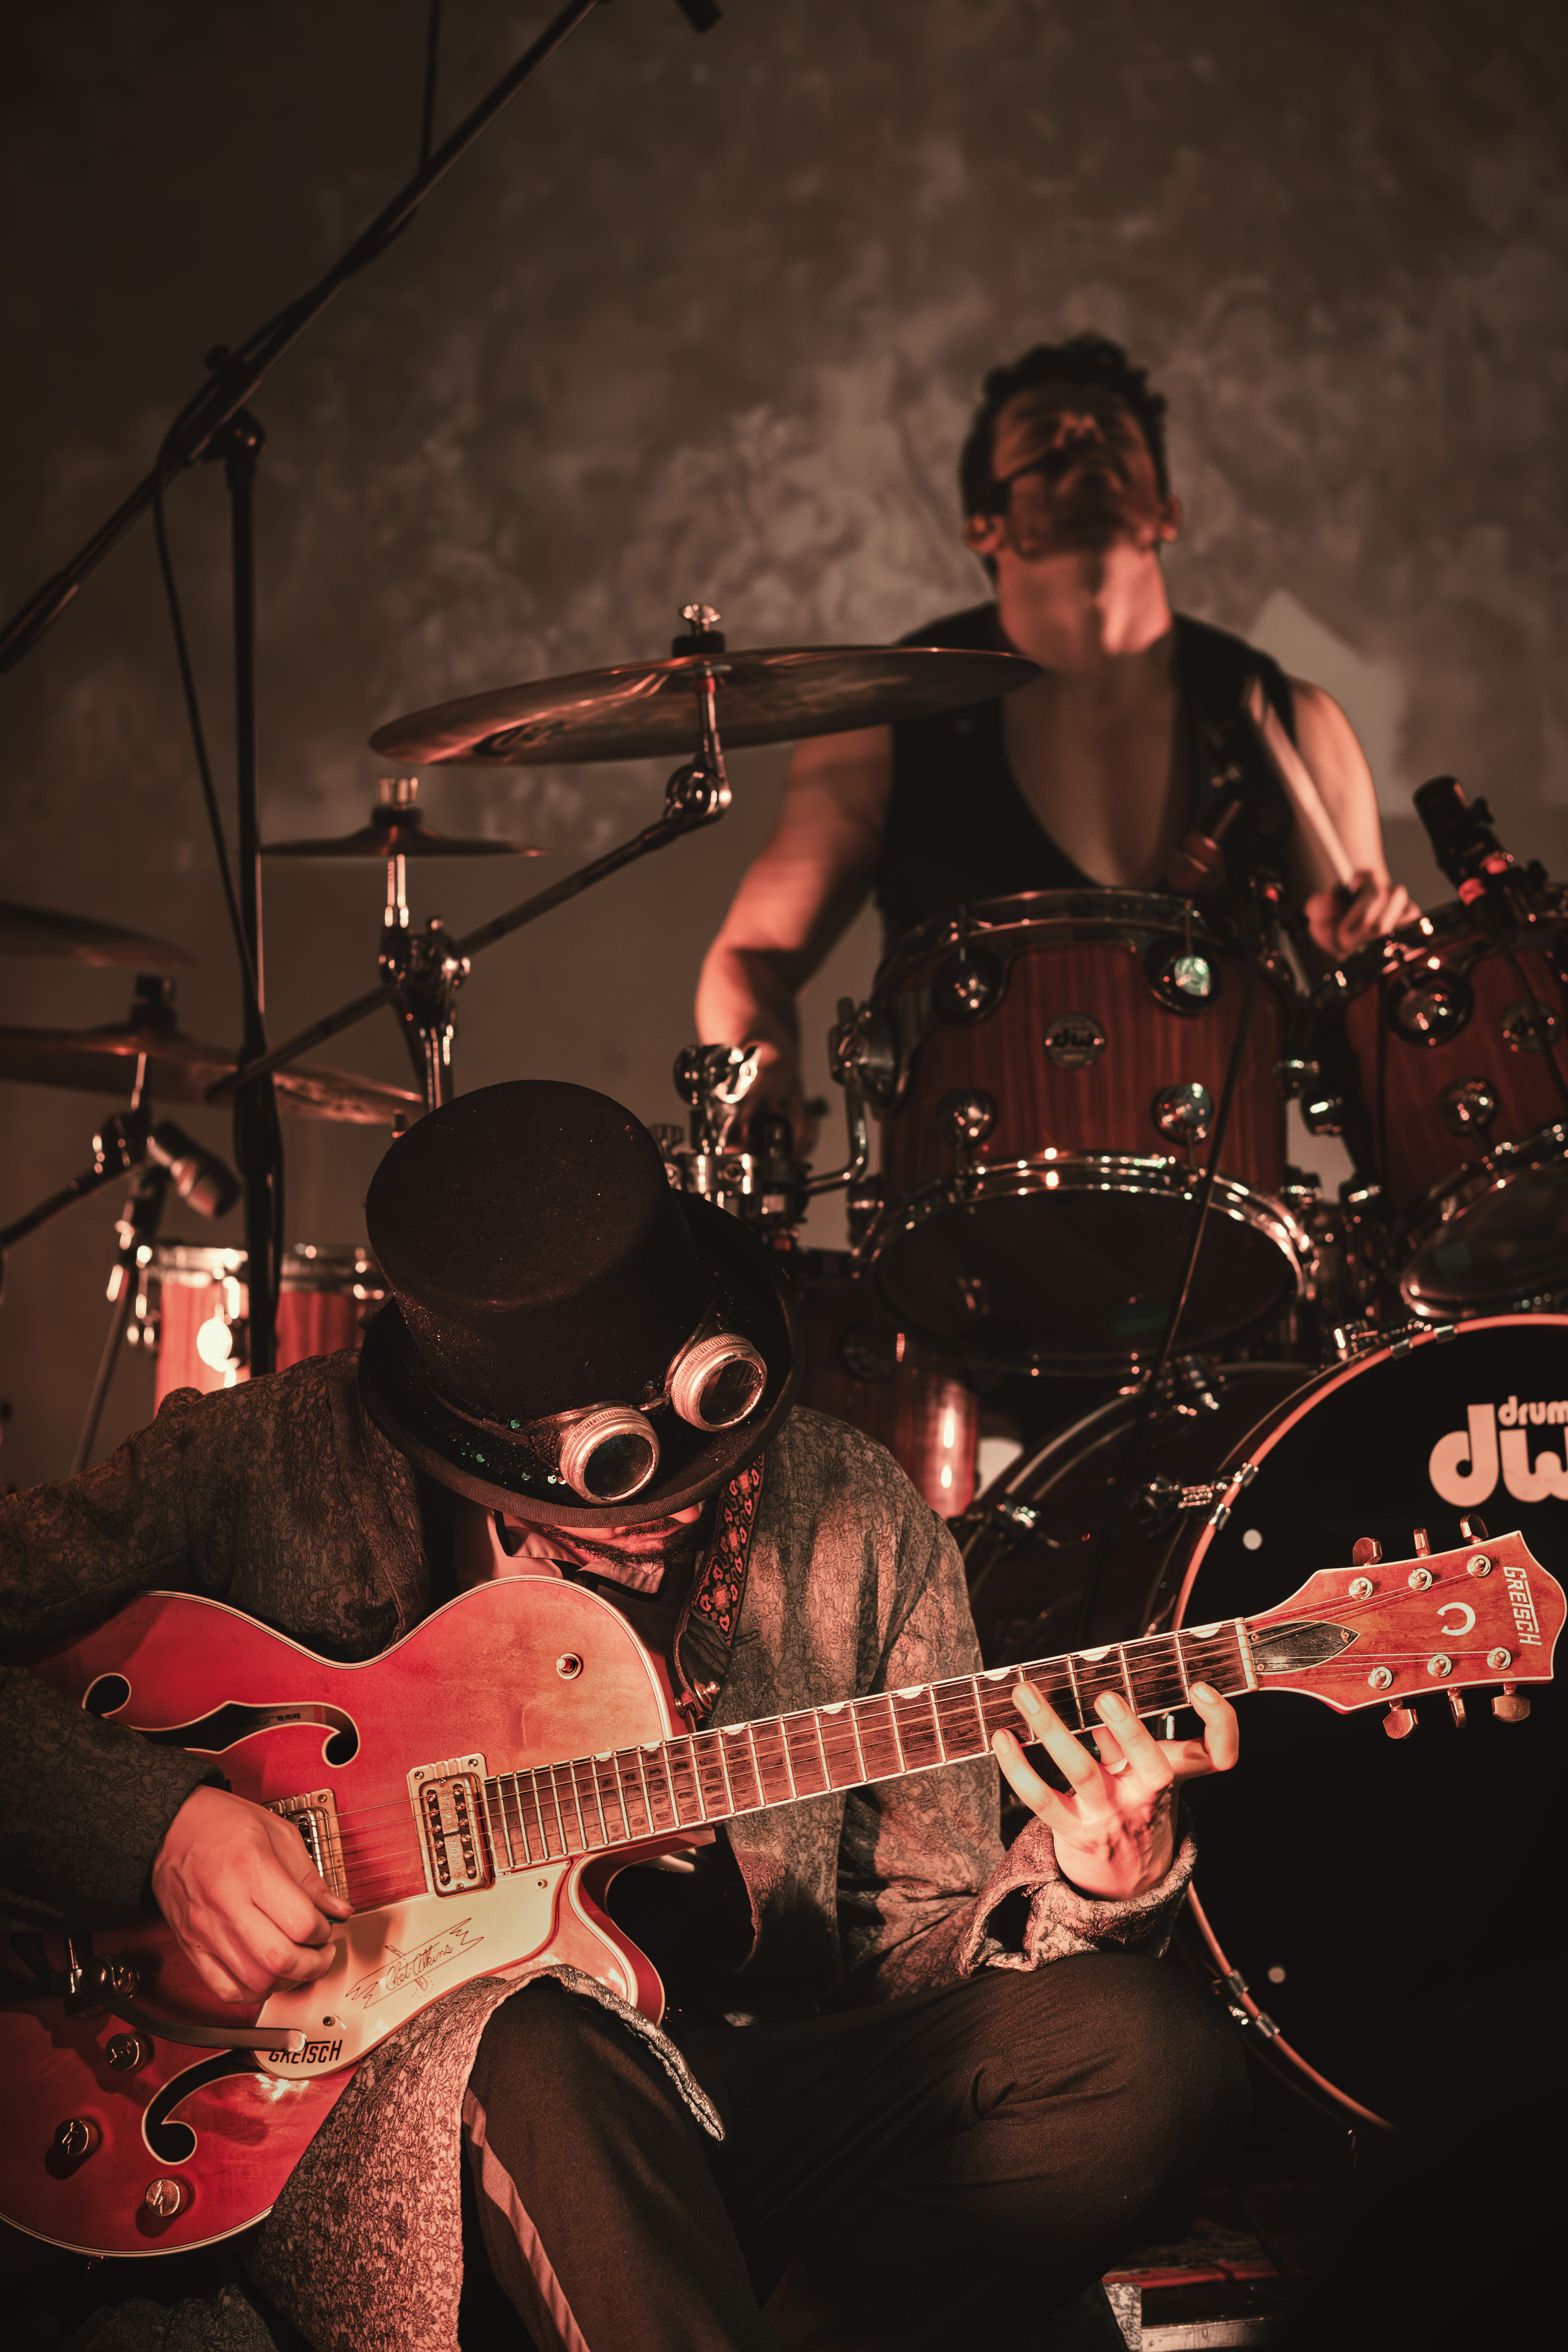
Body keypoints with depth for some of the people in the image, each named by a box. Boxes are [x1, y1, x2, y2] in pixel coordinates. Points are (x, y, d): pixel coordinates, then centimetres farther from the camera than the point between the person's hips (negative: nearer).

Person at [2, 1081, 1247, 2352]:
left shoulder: (859, 1522, 1)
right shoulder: (275, 1462, -5)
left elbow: (912, 1940, 5)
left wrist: (1082, 1891, -15)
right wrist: (161, 1818, -17)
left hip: (744, 2115, 5)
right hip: (384, 2114, -4)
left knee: (1152, 2045, -21)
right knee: (543, 2054, -40)